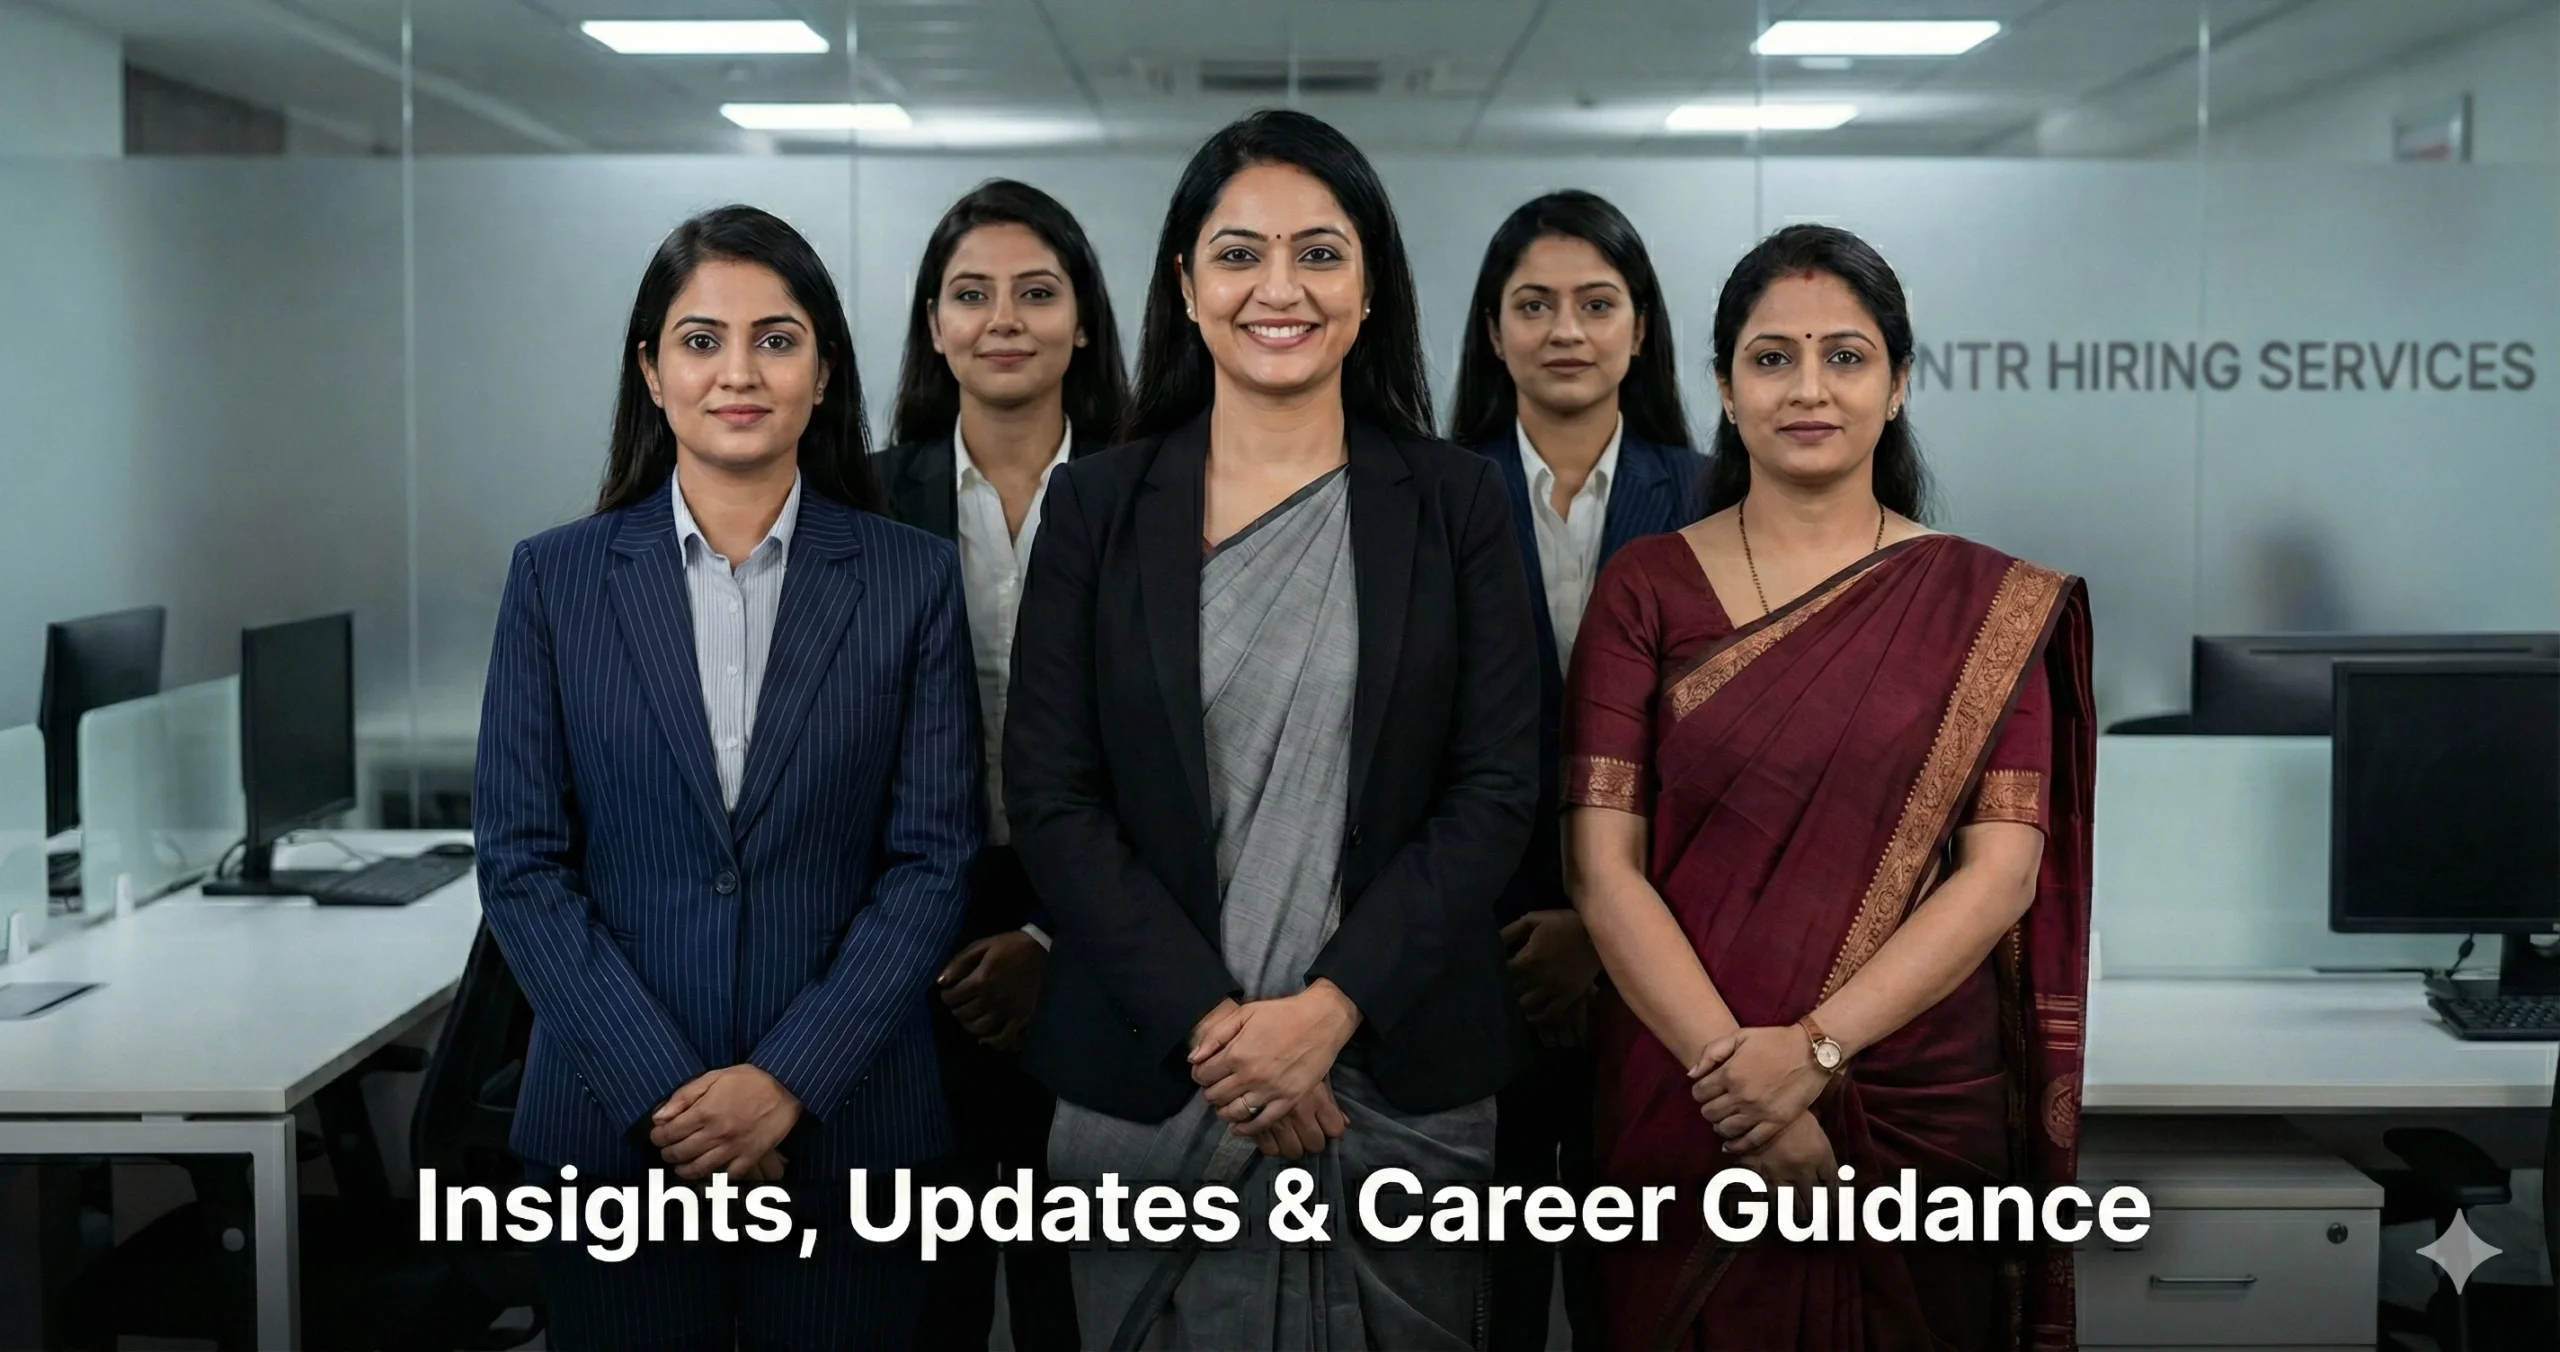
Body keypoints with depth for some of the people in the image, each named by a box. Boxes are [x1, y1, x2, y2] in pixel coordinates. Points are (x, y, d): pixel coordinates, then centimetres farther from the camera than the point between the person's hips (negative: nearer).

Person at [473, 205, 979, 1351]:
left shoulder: (912, 580, 0)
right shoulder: (556, 578, 1)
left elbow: (933, 858, -3)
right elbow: (520, 861, -1)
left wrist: (789, 1080, -11)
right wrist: (658, 1086, -10)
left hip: (846, 1127, 0)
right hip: (614, 1123, 0)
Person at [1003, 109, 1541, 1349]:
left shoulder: (1456, 504, 1)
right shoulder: (1096, 506, 2)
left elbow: (1495, 789, -3)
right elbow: (1050, 797, -3)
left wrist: (1330, 1010, -13)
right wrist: (1209, 1021, -12)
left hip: (1402, 1074, 0)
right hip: (1148, 1077, 0)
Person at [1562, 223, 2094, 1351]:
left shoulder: (1989, 603, 0)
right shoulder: (1646, 587, 0)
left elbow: (2003, 870, -7)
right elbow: (1604, 864, -6)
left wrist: (1815, 1046, -17)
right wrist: (1729, 1067, -17)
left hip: (1921, 1106, 0)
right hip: (1683, 1115, 0)